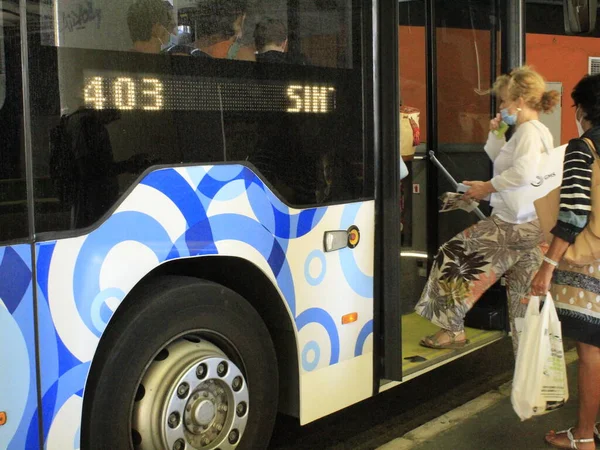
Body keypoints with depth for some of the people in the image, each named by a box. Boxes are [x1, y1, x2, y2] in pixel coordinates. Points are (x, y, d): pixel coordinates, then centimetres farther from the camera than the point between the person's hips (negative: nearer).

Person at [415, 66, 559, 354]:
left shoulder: (529, 130, -13)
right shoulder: (539, 131, 19)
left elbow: (523, 173, -29)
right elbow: (502, 162, 26)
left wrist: (487, 187, -19)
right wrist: (495, 134, 13)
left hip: (514, 225, -10)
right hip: (531, 226, 10)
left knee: (454, 255, 1)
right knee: (523, 294, 11)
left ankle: (453, 330, 9)